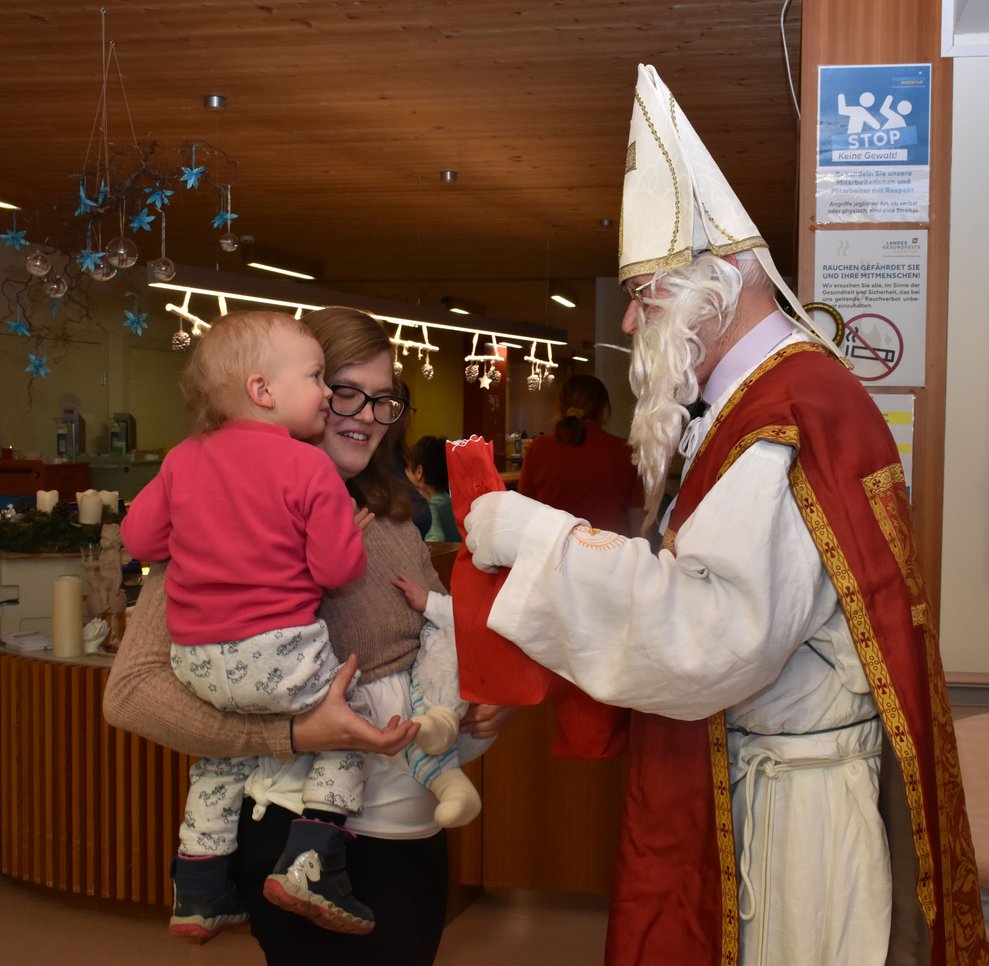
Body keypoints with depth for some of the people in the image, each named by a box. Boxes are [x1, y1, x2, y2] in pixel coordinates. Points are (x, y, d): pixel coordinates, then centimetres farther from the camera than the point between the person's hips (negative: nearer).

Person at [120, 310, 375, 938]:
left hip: (197, 664, 6)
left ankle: (199, 894, 33)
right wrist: (348, 528, 9)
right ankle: (310, 858, 0)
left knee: (223, 753, 27)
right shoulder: (308, 467, -10)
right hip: (278, 655, -6)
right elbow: (339, 569, -12)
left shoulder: (183, 459, 6)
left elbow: (139, 537, 10)